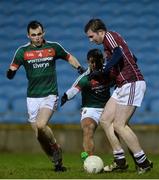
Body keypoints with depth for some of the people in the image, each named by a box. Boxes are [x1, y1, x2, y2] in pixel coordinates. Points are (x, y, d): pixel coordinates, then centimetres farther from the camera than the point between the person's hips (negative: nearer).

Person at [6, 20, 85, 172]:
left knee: (41, 125, -25)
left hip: (50, 95, -2)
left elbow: (68, 57, 20)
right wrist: (10, 72, -24)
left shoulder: (54, 47, 2)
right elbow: (11, 72, -1)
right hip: (32, 97, 2)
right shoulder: (23, 51, 1)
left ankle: (56, 149, 0)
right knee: (39, 135, 0)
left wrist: (79, 67, 3)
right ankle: (57, 162, 17)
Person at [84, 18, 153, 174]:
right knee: (105, 120, 7)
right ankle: (120, 161, 8)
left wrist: (102, 72, -21)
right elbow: (131, 58, 24)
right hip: (122, 86, 10)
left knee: (119, 125, -11)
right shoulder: (109, 41, 21)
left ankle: (143, 163, -5)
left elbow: (118, 54, -25)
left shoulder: (109, 36, -7)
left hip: (131, 84, -10)